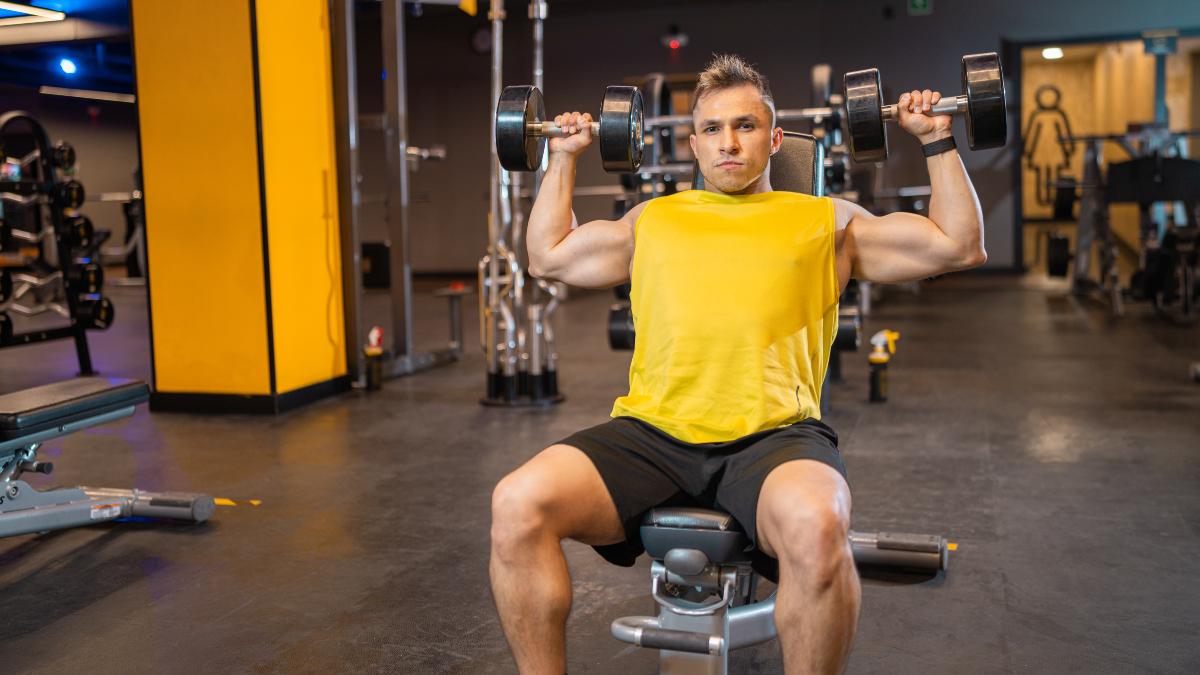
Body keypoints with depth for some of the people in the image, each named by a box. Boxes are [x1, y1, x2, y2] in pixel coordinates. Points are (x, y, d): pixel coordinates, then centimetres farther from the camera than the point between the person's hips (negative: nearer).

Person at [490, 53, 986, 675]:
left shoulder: (827, 221, 22)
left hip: (771, 435, -1)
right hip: (652, 432, 2)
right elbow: (546, 256, 36)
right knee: (516, 505, -25)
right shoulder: (652, 219, 27)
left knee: (816, 527, -37)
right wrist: (564, 157, 37)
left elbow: (961, 246, 21)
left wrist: (937, 139, 20)